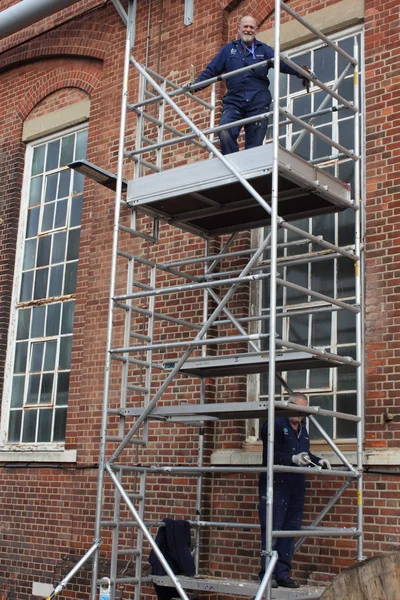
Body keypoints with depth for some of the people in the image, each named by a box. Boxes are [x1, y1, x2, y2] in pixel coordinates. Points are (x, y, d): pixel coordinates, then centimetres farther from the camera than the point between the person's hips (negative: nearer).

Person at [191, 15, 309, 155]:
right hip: (234, 102, 0)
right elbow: (211, 71, 16)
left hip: (258, 103, 0)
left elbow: (283, 64, -2)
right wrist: (194, 85, 1)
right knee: (225, 134, -24)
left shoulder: (264, 50, 14)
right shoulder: (229, 49, 18)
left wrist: (300, 72, -20)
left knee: (254, 145, -2)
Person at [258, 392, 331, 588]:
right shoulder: (275, 425, -7)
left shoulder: (303, 429, 19)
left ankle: (283, 574, 14)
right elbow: (270, 455, -15)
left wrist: (318, 461, 11)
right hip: (275, 486, -8)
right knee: (272, 530, -7)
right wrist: (293, 459, -25)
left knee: (290, 531, 8)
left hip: (296, 488, 8)